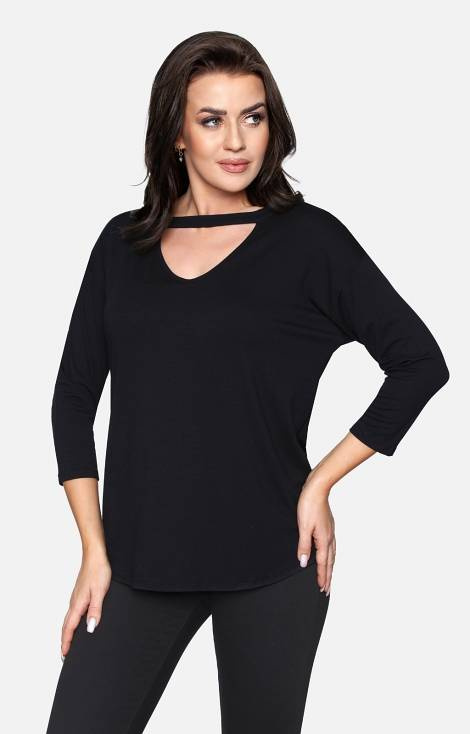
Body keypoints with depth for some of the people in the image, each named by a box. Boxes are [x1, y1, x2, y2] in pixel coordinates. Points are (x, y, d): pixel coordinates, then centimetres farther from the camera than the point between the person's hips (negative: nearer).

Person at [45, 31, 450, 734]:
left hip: (271, 567, -2)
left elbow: (420, 362, -1)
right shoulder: (124, 244, 6)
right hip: (139, 565, 2)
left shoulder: (309, 239, -3)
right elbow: (75, 398, 9)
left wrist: (322, 482, -5)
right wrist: (94, 552, 3)